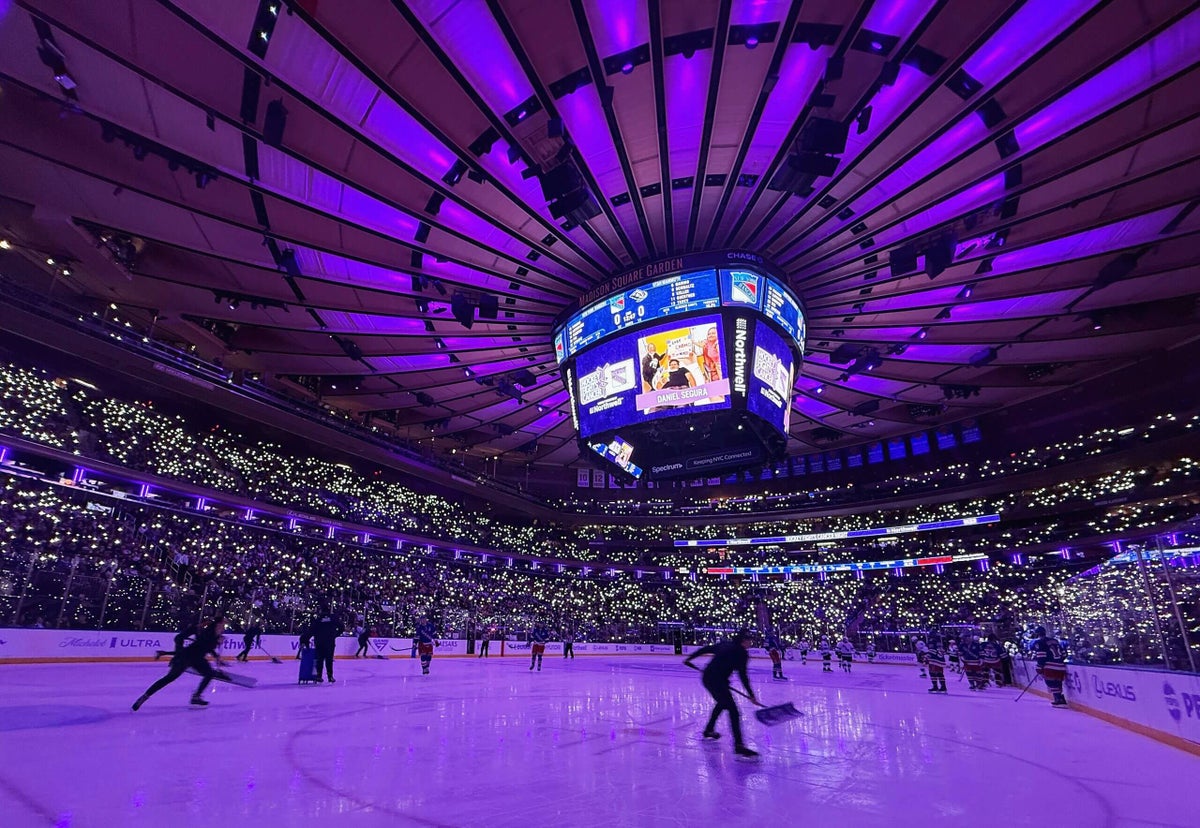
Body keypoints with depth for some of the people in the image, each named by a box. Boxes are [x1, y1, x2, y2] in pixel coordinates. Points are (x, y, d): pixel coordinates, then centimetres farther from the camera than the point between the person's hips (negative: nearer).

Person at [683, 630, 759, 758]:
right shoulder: (740, 653, -7)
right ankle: (739, 746, -19)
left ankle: (708, 730, 43)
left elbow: (705, 649, 20)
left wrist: (689, 658, 30)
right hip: (717, 681, -9)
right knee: (733, 711, -10)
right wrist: (751, 695, -6)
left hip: (707, 677, 9)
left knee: (722, 703, 31)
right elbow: (742, 676, -9)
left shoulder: (725, 645, 15)